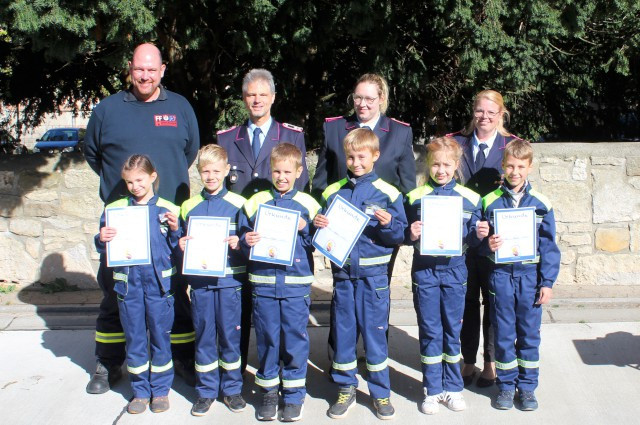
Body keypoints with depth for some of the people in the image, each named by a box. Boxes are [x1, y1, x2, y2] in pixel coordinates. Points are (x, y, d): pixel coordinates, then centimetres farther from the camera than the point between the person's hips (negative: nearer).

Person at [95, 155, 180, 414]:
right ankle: (140, 390, 24)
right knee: (134, 339, 10)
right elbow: (104, 247, 8)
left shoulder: (167, 209, 0)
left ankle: (160, 390, 22)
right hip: (128, 283, 2)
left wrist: (175, 230, -16)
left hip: (158, 283, -2)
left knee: (160, 337, 8)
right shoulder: (116, 209, 4)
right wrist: (101, 240, -13)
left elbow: (178, 248, 1)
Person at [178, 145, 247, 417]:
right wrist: (181, 245, -6)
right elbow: (182, 243, 15)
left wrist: (239, 244, -17)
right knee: (204, 336, 9)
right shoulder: (189, 206, 8)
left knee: (230, 335, 5)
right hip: (200, 281, 2)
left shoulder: (238, 204, 0)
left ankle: (232, 389, 20)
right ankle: (206, 391, 21)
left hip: (229, 280, -2)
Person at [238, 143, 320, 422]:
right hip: (263, 282, 1)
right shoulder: (256, 202, 5)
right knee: (266, 339, 9)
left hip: (296, 283, -1)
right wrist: (246, 241, -15)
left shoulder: (308, 204, 2)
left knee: (295, 340, 4)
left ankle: (294, 395, 18)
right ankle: (269, 393, 24)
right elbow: (243, 236, 6)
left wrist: (304, 230, -16)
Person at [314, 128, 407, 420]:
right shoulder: (333, 192, 6)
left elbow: (400, 235, -3)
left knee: (375, 332, 4)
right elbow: (324, 234, 10)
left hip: (373, 275, -3)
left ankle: (381, 393, 19)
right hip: (342, 272, 3)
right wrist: (318, 225, -10)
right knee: (342, 331, 10)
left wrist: (388, 224, -22)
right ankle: (346, 389, 25)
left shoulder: (387, 193, -3)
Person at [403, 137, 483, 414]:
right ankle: (432, 389, 18)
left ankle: (452, 387, 23)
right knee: (430, 331, 6)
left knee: (452, 329, 9)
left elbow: (473, 239, 5)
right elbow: (405, 235, 3)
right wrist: (411, 236, -17)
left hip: (454, 270, 1)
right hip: (424, 270, 0)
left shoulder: (470, 198, 2)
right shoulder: (415, 197, 1)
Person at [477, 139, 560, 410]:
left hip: (530, 275, 0)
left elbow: (549, 246, 2)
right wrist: (488, 244, -16)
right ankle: (506, 385, 20)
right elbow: (482, 241, 7)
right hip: (501, 275, 0)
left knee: (529, 334, 7)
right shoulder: (490, 202, 1)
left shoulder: (541, 204, 0)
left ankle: (527, 387, 20)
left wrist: (547, 281, -2)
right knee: (503, 334, 7)